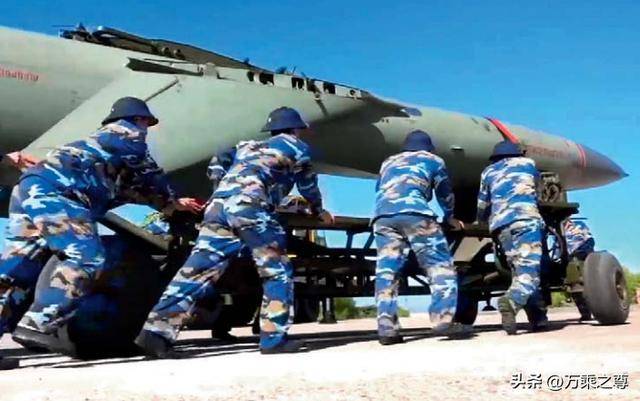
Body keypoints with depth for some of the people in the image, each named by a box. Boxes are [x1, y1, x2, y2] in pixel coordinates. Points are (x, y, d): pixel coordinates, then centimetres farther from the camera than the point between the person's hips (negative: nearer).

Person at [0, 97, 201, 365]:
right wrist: (172, 203, 34)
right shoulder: (127, 133, 13)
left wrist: (172, 202, 51)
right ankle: (40, 324, -24)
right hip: (54, 192, -10)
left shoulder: (104, 139, 39)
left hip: (30, 189, 10)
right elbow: (150, 176, 17)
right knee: (87, 258, -14)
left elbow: (134, 187, 44)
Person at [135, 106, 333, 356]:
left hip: (218, 204, 6)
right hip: (249, 206, -6)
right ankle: (274, 339, 1)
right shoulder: (295, 146, 23)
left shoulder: (248, 146, 38)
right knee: (277, 271, 5)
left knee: (197, 270, -1)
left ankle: (157, 331, -11)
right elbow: (308, 184, 35)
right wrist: (319, 211, 53)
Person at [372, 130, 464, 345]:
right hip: (415, 213, -3)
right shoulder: (432, 160, 30)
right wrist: (449, 217, 56)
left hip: (383, 216, 4)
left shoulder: (388, 162, 38)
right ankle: (443, 317, -18)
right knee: (440, 264, 0)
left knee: (386, 271, 0)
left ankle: (387, 328, -9)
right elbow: (445, 193, 39)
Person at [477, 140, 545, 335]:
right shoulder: (527, 163, 25)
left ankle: (539, 317, 4)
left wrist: (485, 219, 50)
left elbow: (482, 208, 29)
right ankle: (510, 301, -39)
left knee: (519, 271, 11)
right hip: (525, 219, -3)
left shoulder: (488, 172, 27)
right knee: (529, 269, -14)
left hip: (500, 226, 3)